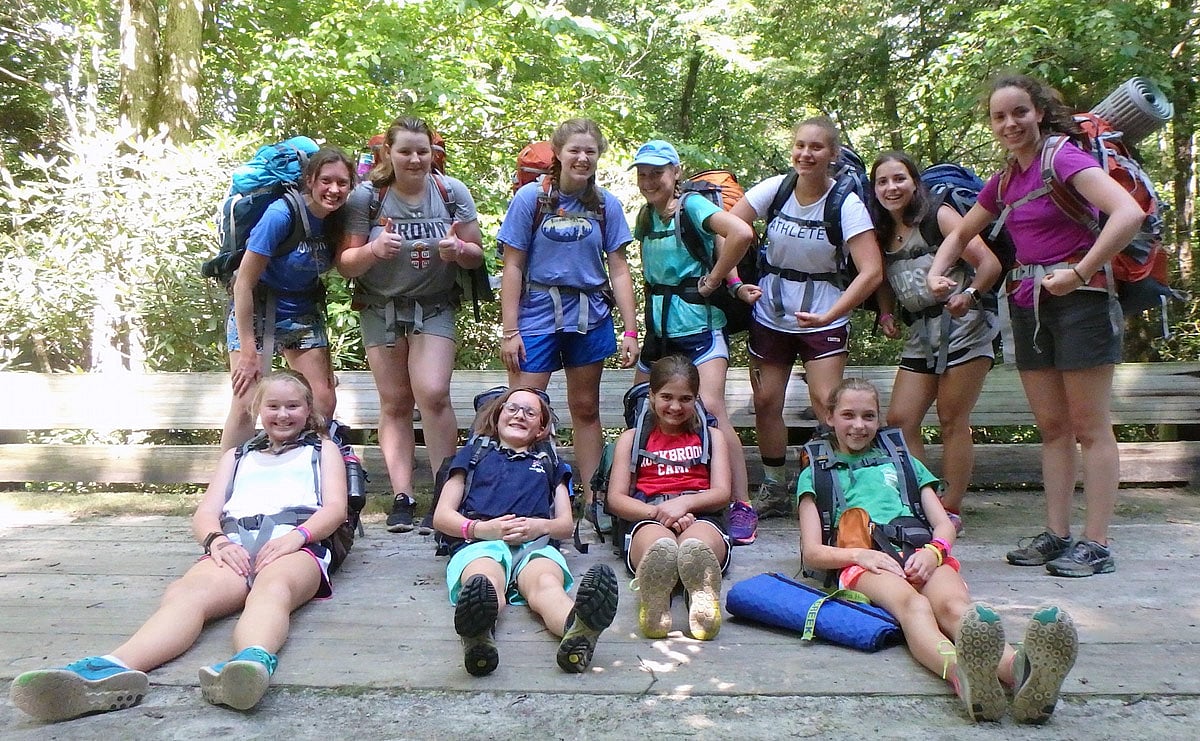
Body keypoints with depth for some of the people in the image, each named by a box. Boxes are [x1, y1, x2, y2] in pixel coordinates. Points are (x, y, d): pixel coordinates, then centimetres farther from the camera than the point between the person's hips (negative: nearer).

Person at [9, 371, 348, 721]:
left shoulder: (323, 449, 30)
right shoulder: (237, 456, 37)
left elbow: (335, 508, 12)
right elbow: (204, 515, 22)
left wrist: (295, 535, -11)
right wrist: (218, 541, -5)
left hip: (293, 545, -2)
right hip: (234, 546, 2)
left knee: (272, 587, -41)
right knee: (187, 592, -34)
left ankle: (254, 663, -71)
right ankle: (113, 669, -61)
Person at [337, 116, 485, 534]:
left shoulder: (452, 192, -3)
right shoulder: (367, 196, -6)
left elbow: (476, 255, 1)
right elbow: (345, 264, -6)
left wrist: (459, 249, -22)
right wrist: (374, 249, -26)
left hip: (435, 307, 0)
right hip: (380, 308, 1)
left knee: (433, 394, -15)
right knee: (394, 403, 1)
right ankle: (402, 497, 6)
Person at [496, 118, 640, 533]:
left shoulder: (606, 204, 4)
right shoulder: (531, 198, -3)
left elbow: (619, 270, 4)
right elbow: (513, 267, -4)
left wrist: (630, 331, -1)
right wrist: (509, 331, -8)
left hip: (590, 316, 3)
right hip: (538, 315, -2)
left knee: (586, 409, 11)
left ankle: (593, 499, 19)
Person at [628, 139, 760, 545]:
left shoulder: (692, 205, -10)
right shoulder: (646, 216, 12)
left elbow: (742, 233, -26)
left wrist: (713, 280, -18)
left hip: (699, 322, -8)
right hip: (660, 326, 8)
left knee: (711, 408, -17)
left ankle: (742, 507, -9)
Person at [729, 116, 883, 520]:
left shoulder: (846, 204, -13)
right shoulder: (774, 188, -5)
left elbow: (872, 271, -20)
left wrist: (830, 316, -28)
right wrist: (736, 283, -14)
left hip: (823, 317, -3)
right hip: (770, 313, 3)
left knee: (826, 403, -14)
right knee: (766, 402, 5)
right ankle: (773, 492, 21)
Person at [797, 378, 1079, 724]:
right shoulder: (815, 475, 27)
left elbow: (944, 524, 22)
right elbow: (812, 553, 13)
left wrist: (934, 551, -4)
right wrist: (858, 554, -9)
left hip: (921, 555, 3)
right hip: (864, 562, -2)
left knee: (954, 605, -35)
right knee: (915, 606, -39)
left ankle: (1019, 669, -67)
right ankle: (964, 676, -71)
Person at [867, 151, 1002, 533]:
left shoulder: (938, 216, -5)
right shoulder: (883, 233, 13)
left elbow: (990, 263, -11)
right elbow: (883, 281, 24)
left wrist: (969, 295, -27)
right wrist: (886, 315, 7)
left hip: (962, 324, -6)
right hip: (920, 332, 7)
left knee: (952, 420, -4)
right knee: (899, 420, -1)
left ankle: (951, 509, 4)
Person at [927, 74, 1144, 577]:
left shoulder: (1065, 158, -11)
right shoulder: (1004, 181, 12)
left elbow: (1129, 213, -25)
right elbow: (960, 235, 24)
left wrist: (1079, 273, -25)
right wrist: (936, 273, 5)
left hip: (1079, 299, -7)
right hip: (1028, 304, 8)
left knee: (1089, 427, -2)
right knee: (1051, 427, 10)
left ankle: (1096, 544, 5)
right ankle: (1056, 534, 17)